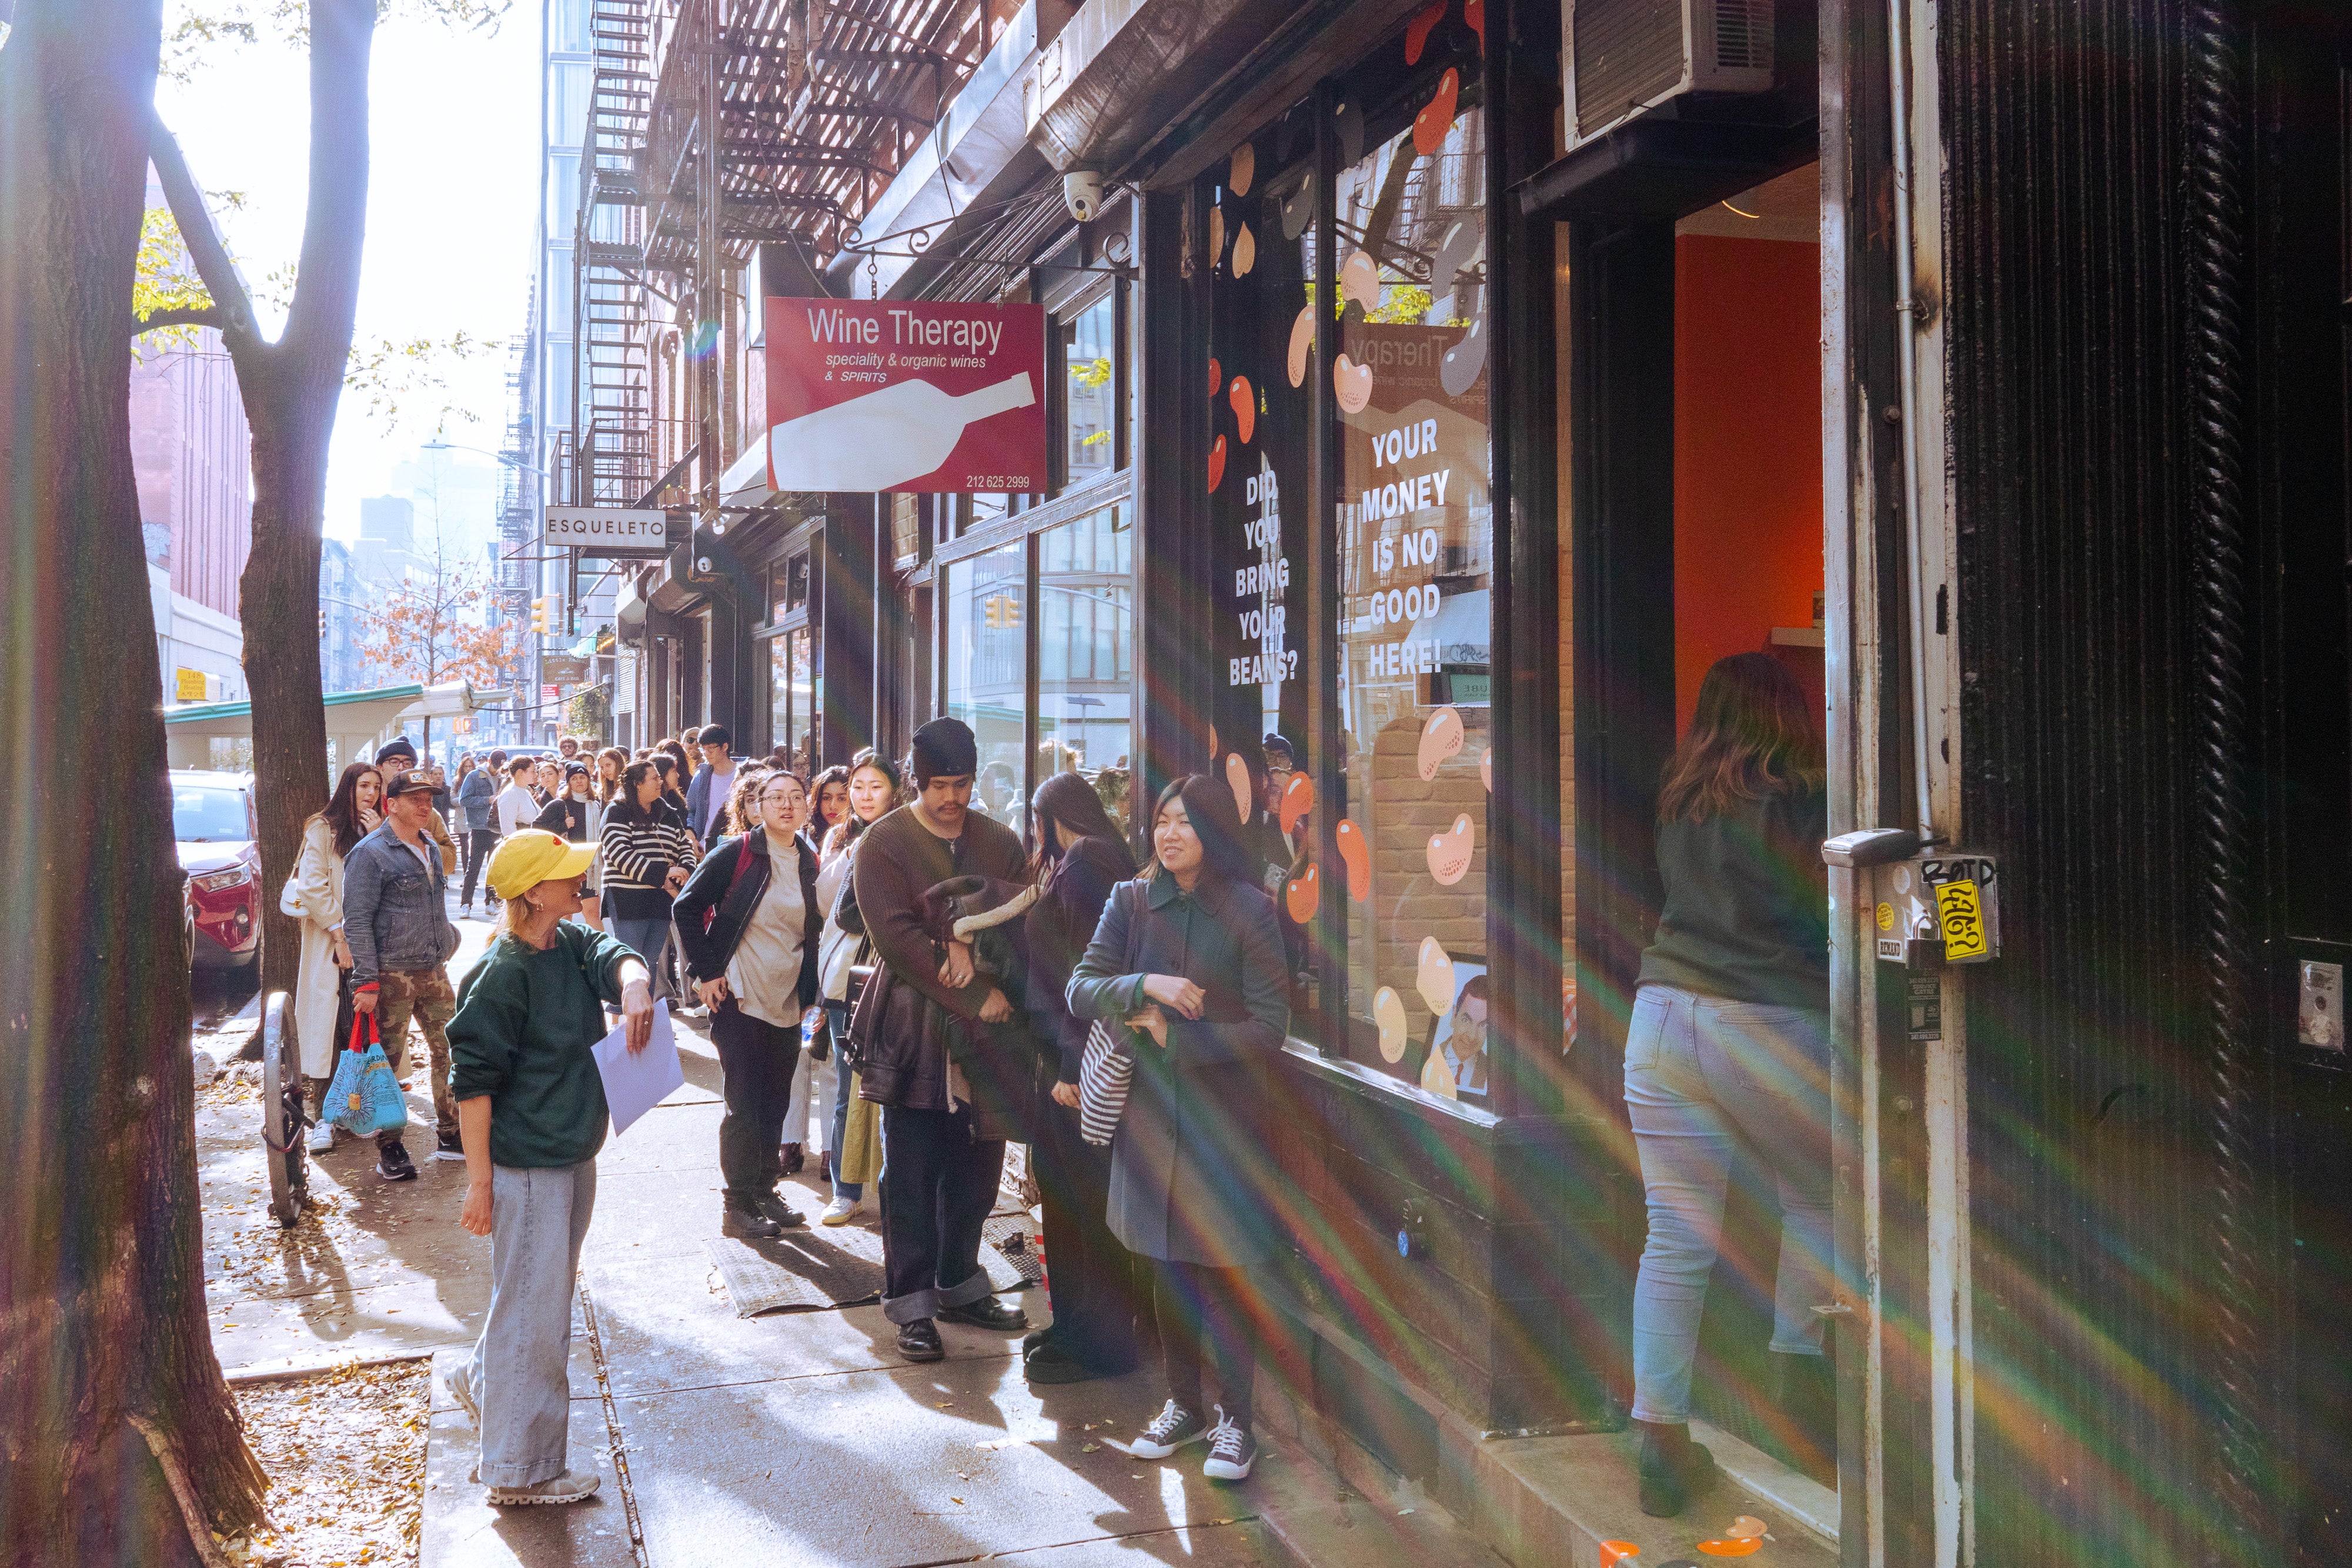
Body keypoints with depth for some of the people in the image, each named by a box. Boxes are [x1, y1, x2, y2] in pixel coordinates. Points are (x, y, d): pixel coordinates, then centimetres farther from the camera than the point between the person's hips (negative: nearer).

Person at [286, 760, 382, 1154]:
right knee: (327, 1023, -4)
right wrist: (340, 933, -13)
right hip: (329, 941, -4)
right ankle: (323, 1117, 0)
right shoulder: (323, 830, -1)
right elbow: (312, 887, -8)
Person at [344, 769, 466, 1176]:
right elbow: (357, 922, -13)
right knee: (388, 1064, 1)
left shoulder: (430, 848, 14)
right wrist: (365, 981, -17)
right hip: (392, 976, -7)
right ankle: (389, 1150, 10)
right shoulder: (371, 853, -10)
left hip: (434, 973, 7)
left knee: (450, 1052, 9)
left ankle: (452, 1137, 21)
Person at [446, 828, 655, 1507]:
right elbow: (472, 1081, -18)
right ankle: (521, 1471, 13)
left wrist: (633, 984, -36)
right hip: (526, 1164, -9)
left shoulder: (571, 944, 4)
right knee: (534, 1308, 1)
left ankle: (481, 1379, 46)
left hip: (574, 1155, 9)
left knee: (551, 1290, 23)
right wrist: (479, 1180, -19)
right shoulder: (504, 974, -20)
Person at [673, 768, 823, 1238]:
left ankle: (765, 1192, 26)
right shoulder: (737, 854, -9)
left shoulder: (808, 864, 7)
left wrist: (809, 992, 11)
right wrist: (704, 972, -11)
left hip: (786, 1003, 5)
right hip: (739, 999, -5)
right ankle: (737, 1206, 8)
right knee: (744, 1105, -2)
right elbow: (687, 908, -8)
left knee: (775, 1103, 12)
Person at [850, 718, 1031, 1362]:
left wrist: (970, 940, -18)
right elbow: (897, 936, -13)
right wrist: (974, 996, -16)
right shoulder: (885, 843, -4)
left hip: (986, 1026, 4)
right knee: (912, 1171, 0)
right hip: (913, 1025, -4)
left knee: (978, 1163, 10)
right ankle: (911, 1303, 10)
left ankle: (960, 1285, 26)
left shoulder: (999, 842, 10)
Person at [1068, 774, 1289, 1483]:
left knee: (1225, 1266, 1)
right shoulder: (1130, 902, 4)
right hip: (1151, 1107, 4)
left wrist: (1175, 1035, -12)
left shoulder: (1249, 911, -7)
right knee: (1166, 1264, 12)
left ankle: (1235, 1417, 16)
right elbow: (1080, 990, -2)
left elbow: (1268, 1028, -10)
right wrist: (1144, 985, -19)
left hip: (1226, 1111, -3)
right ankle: (1183, 1403, 29)